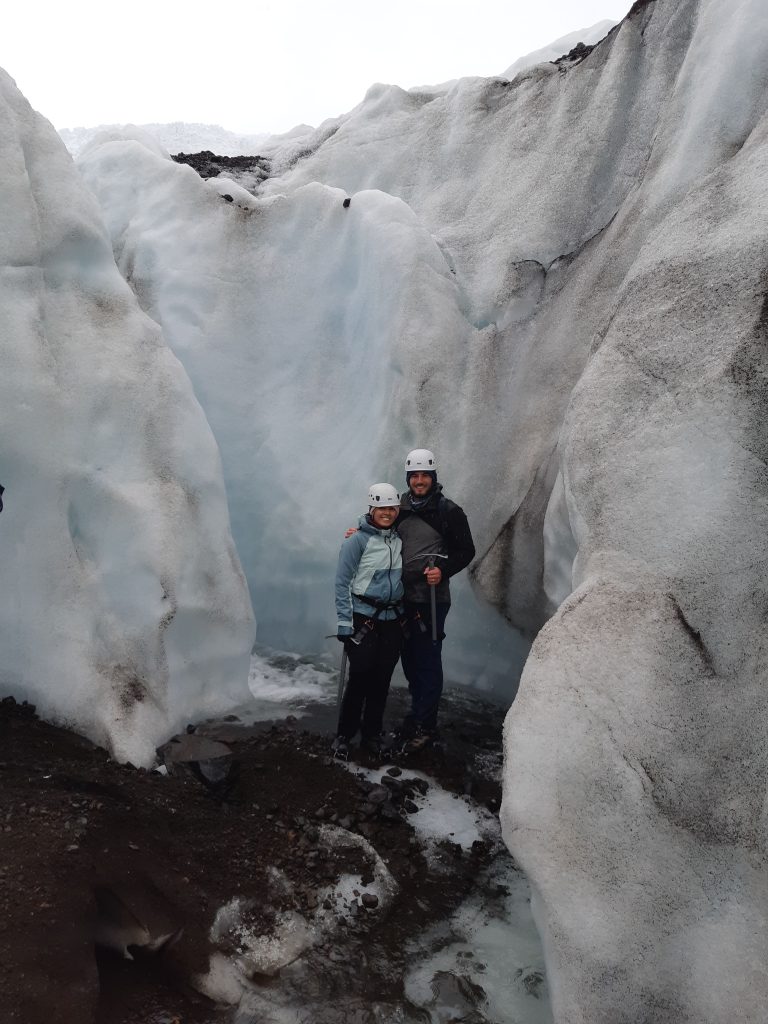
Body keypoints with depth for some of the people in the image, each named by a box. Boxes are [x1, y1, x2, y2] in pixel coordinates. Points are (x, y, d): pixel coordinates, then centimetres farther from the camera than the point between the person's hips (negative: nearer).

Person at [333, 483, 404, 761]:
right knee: (360, 679, -5)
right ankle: (343, 736, 11)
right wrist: (344, 623, -13)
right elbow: (342, 582, -9)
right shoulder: (358, 539, -8)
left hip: (393, 620, 5)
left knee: (381, 681, 9)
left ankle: (372, 736, 22)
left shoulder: (399, 538, 9)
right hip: (363, 620, -5)